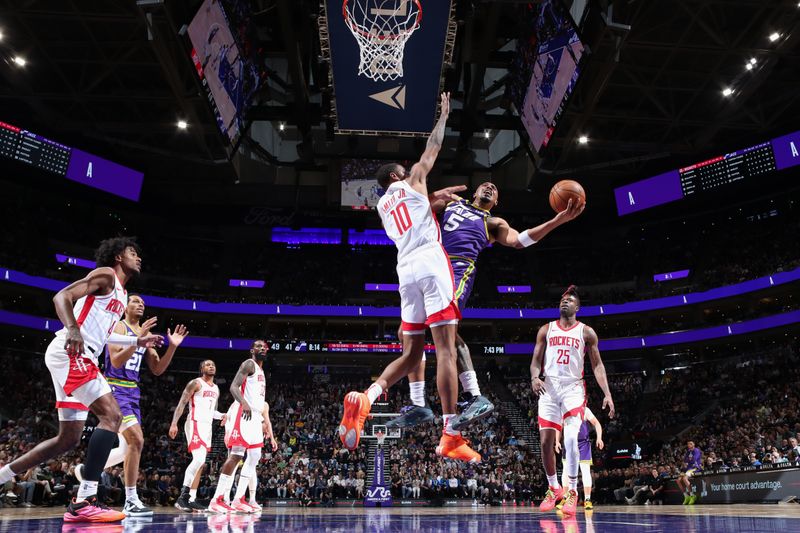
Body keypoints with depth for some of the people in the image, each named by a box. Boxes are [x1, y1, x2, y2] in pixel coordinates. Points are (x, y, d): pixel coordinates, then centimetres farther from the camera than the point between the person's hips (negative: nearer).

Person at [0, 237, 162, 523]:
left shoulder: (122, 293, 24)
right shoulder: (106, 274, -3)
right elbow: (62, 297, -15)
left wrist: (137, 340, 31)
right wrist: (72, 330, -33)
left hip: (78, 357, 10)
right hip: (70, 353, -10)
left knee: (69, 438, 13)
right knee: (112, 415, -19)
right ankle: (84, 501, -21)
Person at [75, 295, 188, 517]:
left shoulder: (145, 334, 14)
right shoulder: (119, 327, -7)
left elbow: (157, 369, 10)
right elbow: (116, 361, -20)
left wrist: (172, 347, -2)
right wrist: (138, 339, -27)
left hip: (132, 392, 8)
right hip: (115, 389, -8)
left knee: (127, 447, 12)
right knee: (136, 439, -19)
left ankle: (87, 470, 35)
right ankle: (131, 502, -13)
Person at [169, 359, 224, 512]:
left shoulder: (216, 389, 18)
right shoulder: (195, 383, -5)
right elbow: (181, 404, -9)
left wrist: (222, 416, 5)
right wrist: (174, 424, -18)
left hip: (207, 426, 9)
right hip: (195, 424, -9)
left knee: (200, 463, 7)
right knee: (199, 459, -21)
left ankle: (192, 499, 11)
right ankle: (183, 496, -16)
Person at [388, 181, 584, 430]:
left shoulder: (494, 223, 17)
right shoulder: (452, 202, 29)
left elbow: (519, 240, 1)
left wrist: (558, 220, -9)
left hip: (459, 269, -5)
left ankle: (476, 398, -30)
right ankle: (418, 406, 7)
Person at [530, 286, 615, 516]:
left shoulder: (586, 332, 7)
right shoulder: (546, 330, 12)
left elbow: (597, 365, 4)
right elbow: (536, 361, 9)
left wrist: (607, 394, -8)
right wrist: (535, 377, -13)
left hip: (573, 387, -2)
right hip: (549, 387, 2)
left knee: (571, 438, -21)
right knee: (546, 441, 1)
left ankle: (572, 491, -7)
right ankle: (553, 488, 21)